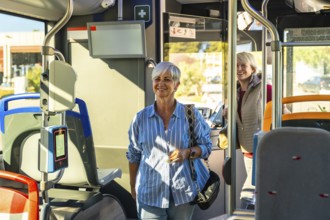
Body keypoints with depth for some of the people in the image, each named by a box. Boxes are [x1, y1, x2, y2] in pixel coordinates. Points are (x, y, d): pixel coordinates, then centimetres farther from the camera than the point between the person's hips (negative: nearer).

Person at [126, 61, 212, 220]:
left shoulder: (191, 114, -4)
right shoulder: (141, 117, 0)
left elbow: (206, 146, 2)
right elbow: (133, 155, 9)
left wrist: (188, 152, -17)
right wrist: (133, 186, 11)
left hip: (184, 192, 0)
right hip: (150, 194, 0)